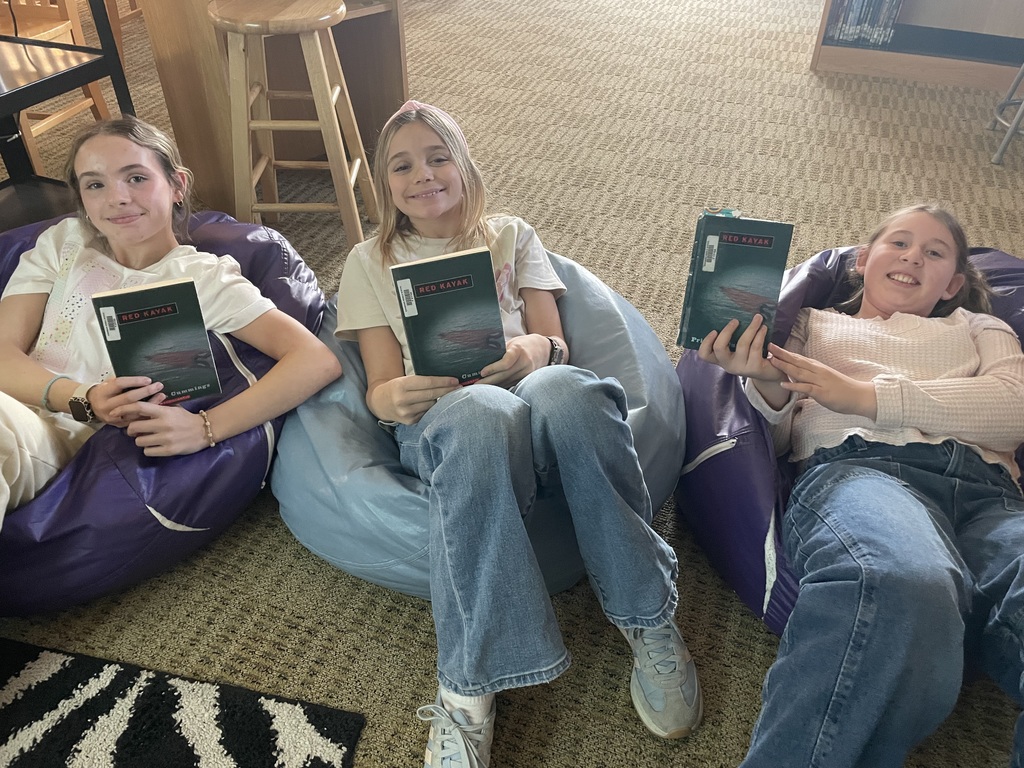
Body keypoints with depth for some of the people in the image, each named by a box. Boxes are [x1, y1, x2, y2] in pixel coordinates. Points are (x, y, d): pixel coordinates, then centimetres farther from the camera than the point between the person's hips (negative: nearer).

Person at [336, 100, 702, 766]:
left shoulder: (512, 236, 25)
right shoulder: (370, 262, 22)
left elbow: (555, 345, 13)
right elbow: (381, 387, 11)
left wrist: (532, 352, -13)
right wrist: (394, 398, -16)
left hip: (528, 393, 2)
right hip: (438, 418, -1)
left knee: (563, 389, -38)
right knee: (482, 410, -40)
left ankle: (650, 619, -23)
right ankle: (469, 690, -36)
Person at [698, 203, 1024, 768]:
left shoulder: (978, 328, 35)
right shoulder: (811, 323, 31)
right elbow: (777, 441, 21)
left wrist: (866, 395, -1)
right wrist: (766, 384, -3)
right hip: (858, 465, -2)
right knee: (905, 592, -41)